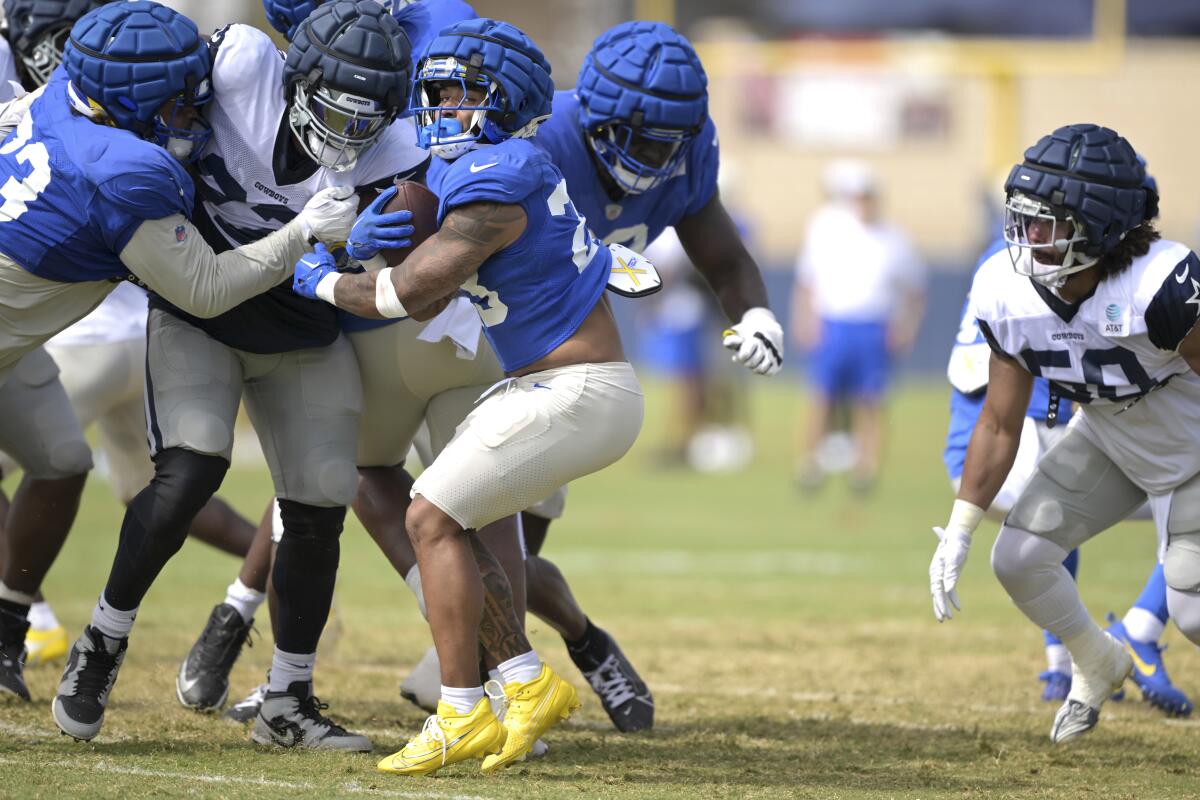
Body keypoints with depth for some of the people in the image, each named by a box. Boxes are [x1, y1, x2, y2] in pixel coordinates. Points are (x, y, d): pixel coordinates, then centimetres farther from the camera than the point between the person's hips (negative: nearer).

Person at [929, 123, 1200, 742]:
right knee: (1019, 558, -2)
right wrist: (959, 530, -7)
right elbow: (1000, 424, -6)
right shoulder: (1008, 295, -19)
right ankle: (1099, 665, 28)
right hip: (1107, 441, 6)